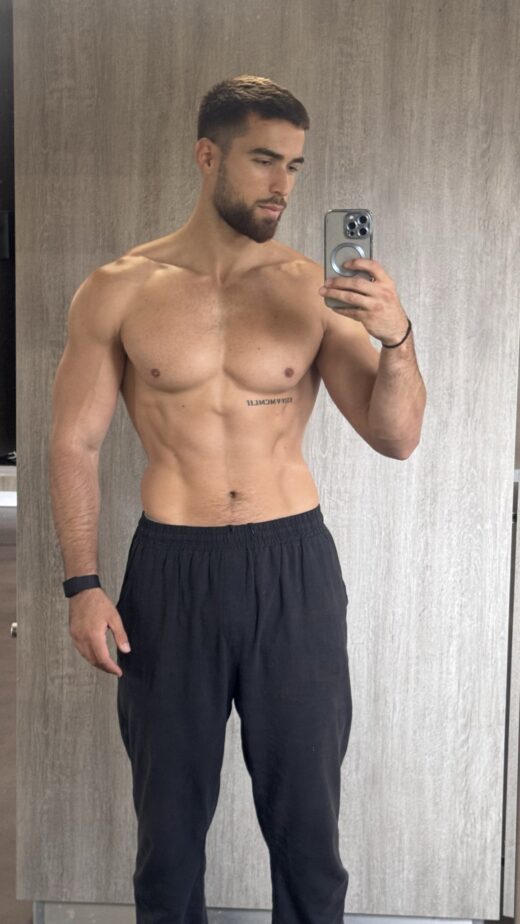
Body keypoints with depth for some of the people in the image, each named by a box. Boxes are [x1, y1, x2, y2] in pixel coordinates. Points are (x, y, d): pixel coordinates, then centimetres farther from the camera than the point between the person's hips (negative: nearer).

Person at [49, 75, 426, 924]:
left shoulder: (317, 290, -1)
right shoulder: (118, 291, -2)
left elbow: (397, 438, -3)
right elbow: (74, 443, 1)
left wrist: (395, 339, -21)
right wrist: (83, 585, -5)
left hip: (295, 567, 1)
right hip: (171, 570, 0)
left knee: (306, 813, 14)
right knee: (170, 814, 16)